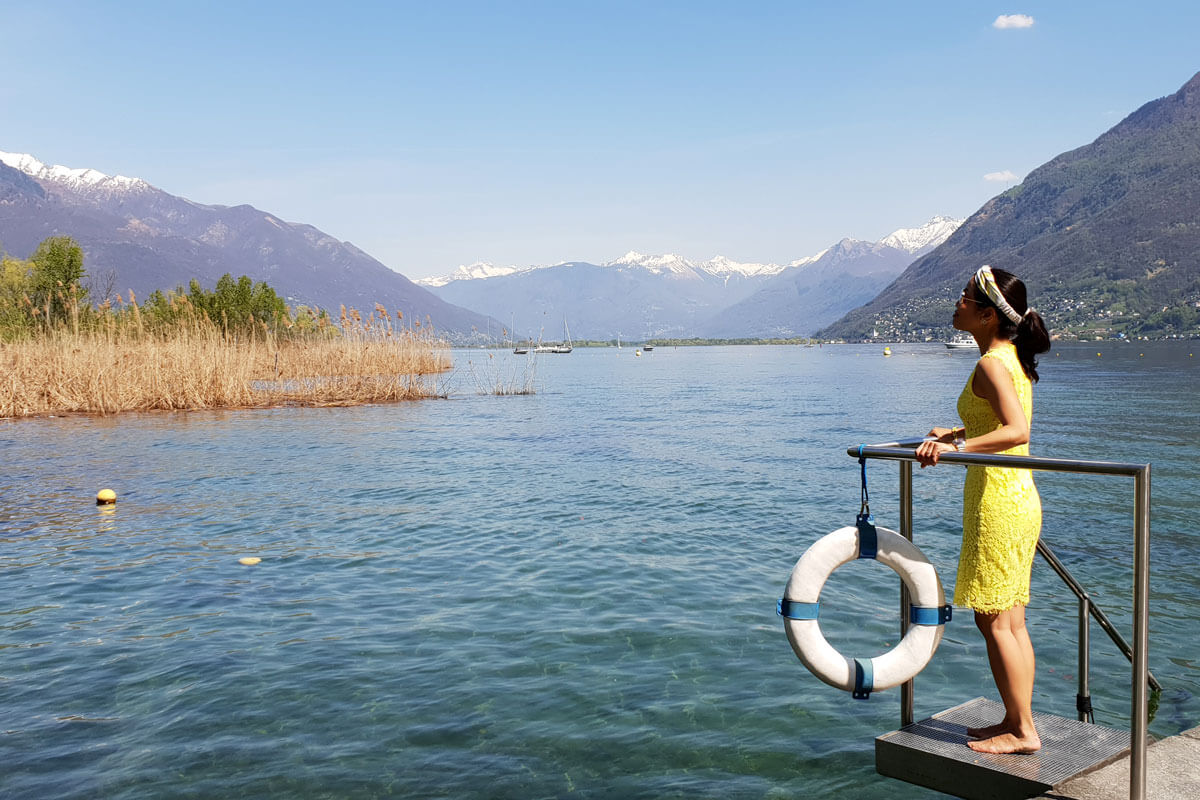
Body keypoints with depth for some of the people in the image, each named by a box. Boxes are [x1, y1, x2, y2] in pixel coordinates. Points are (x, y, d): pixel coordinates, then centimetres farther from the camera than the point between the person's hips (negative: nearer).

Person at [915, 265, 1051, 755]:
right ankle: (1017, 722, 23)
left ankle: (1022, 731, 8)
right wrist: (957, 435, 29)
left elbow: (1017, 431, -29)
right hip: (1019, 497, 10)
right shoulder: (1014, 357, 12)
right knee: (1011, 620, 15)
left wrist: (957, 447, -32)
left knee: (993, 620, 0)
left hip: (998, 501, -10)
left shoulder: (991, 364, -17)